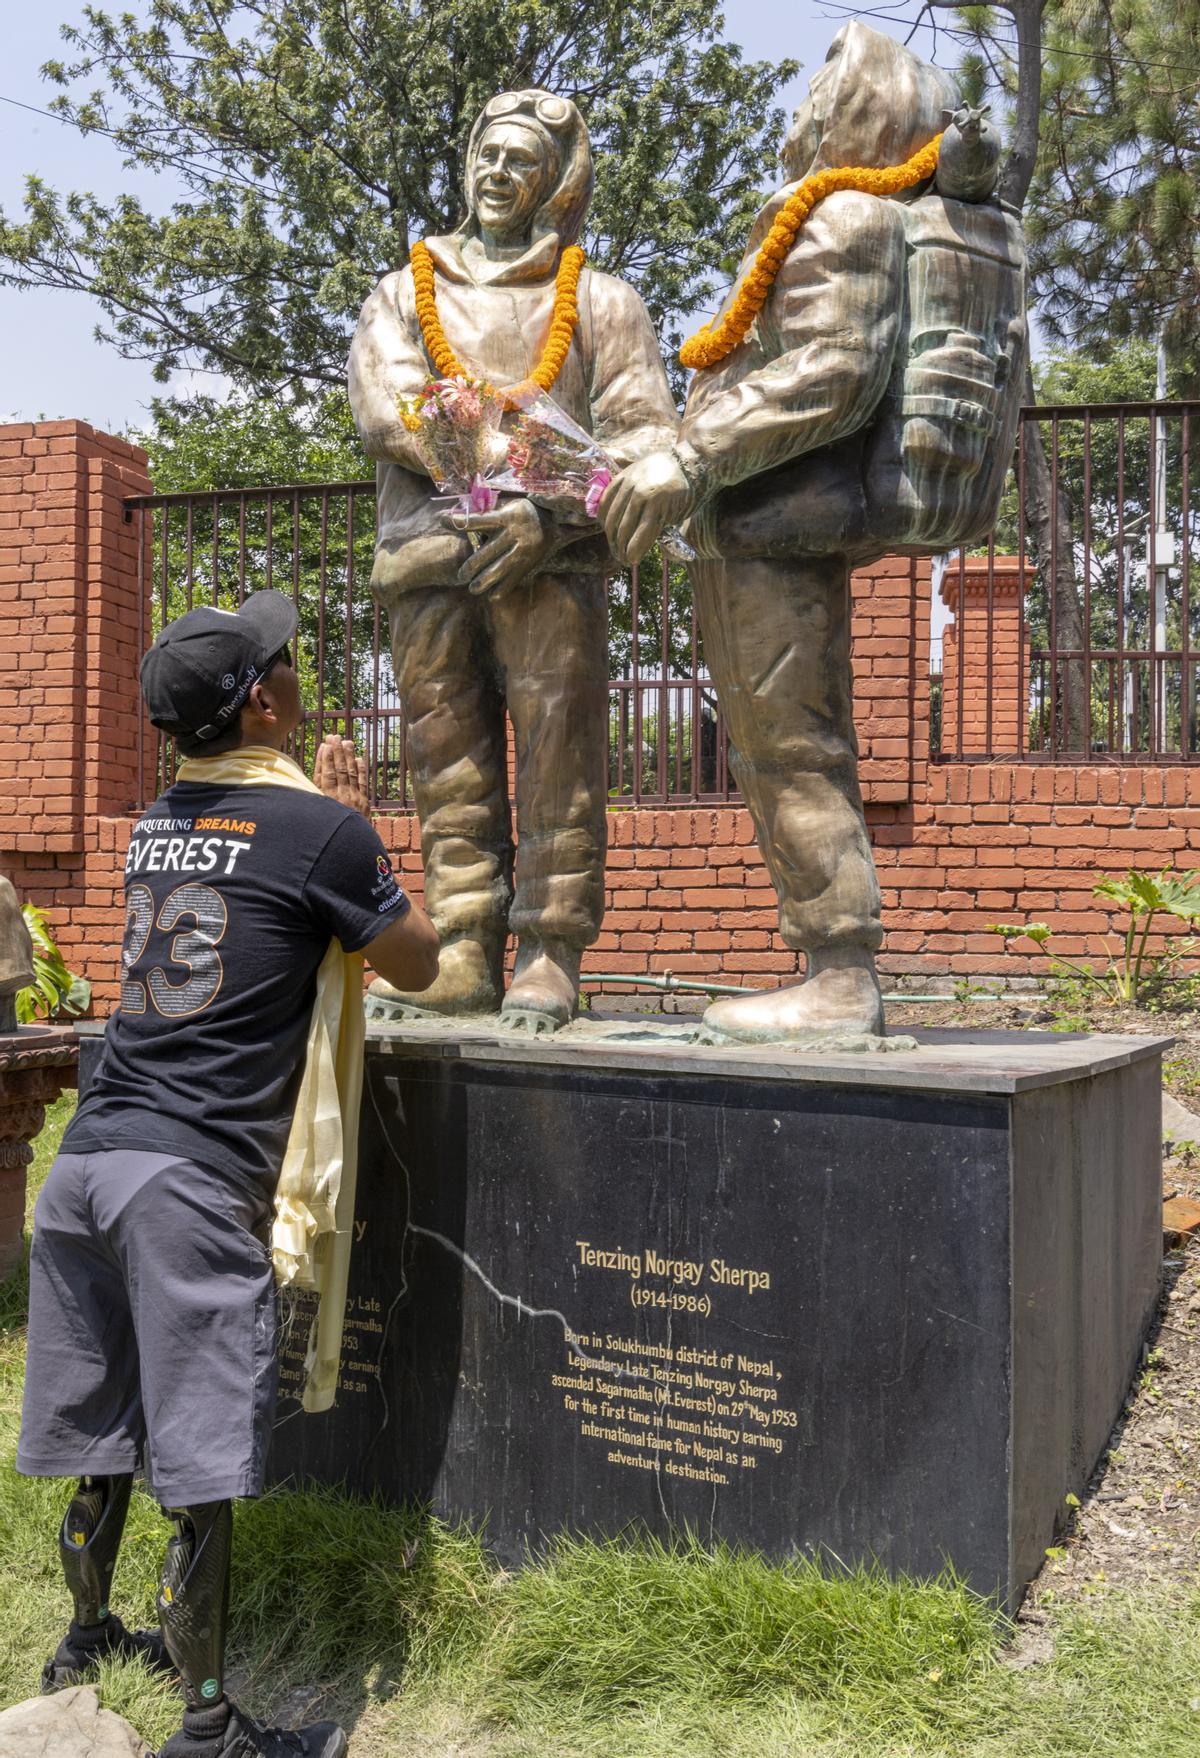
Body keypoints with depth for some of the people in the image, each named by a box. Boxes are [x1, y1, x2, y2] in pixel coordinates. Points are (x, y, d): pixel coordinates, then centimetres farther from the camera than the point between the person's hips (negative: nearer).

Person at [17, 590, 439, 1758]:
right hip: (191, 1177, -7)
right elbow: (418, 967, 6)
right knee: (200, 1459, 2)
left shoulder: (156, 823, 14)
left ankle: (86, 1637, 40)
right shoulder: (319, 829, -7)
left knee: (104, 1432, 22)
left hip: (88, 1154, 8)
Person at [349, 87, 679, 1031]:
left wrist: (550, 511, -13)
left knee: (556, 762, -7)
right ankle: (464, 955, 5)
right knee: (450, 767, 1)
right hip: (429, 563, 3)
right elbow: (386, 408, 2)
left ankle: (551, 960, -3)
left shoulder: (603, 303, 16)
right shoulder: (404, 295, 21)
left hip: (549, 564, -2)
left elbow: (645, 436, 3)